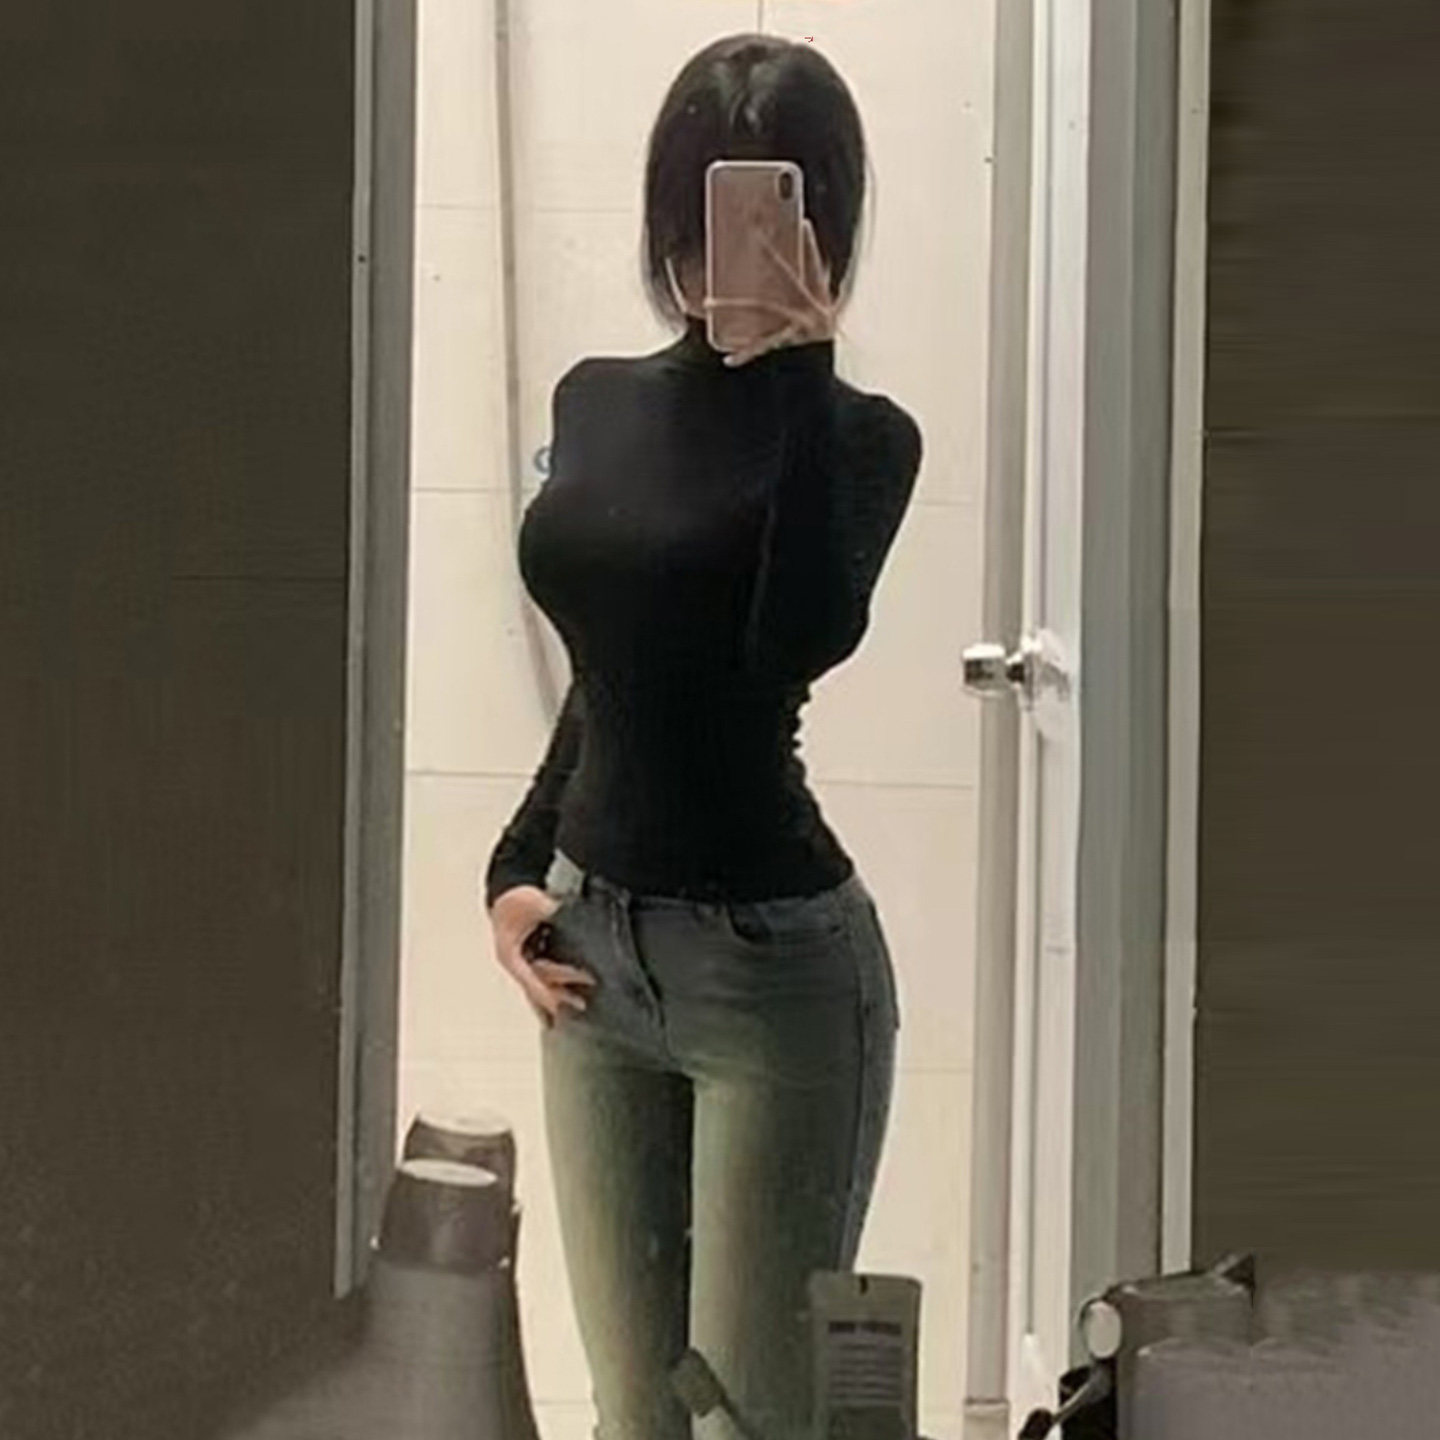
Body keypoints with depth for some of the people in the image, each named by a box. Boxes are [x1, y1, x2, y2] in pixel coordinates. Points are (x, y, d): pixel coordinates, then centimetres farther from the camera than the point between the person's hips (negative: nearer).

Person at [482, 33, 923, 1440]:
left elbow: (804, 640, -28)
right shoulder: (595, 401, 8)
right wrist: (520, 865, 10)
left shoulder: (856, 434, -8)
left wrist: (798, 372, -26)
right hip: (592, 949, 6)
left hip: (775, 962, -6)